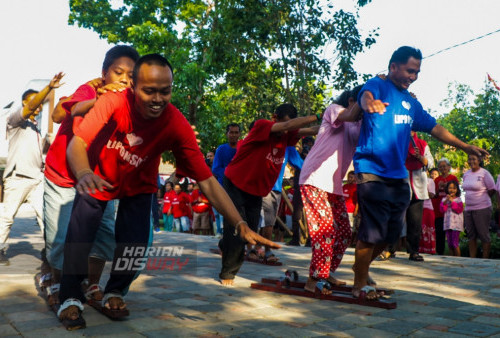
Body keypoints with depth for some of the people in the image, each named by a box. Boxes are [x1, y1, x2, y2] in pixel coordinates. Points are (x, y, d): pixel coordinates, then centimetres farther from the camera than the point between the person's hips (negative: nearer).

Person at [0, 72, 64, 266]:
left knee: (45, 214, -3)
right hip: (17, 176, -6)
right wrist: (49, 87, -28)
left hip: (36, 178, 6)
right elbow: (31, 106, -17)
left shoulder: (35, 128, 24)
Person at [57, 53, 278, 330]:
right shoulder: (112, 103, -31)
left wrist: (240, 225, -41)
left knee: (134, 244, -6)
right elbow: (77, 143, -34)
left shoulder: (177, 126, -30)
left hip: (138, 187, 1)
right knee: (79, 235, -13)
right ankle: (70, 298, 10)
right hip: (97, 179, 0)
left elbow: (207, 181, -32)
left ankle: (114, 293, 23)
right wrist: (84, 174, -58)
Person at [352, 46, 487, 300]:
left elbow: (434, 128, 25)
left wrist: (465, 147, 24)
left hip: (399, 176, 8)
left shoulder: (411, 102, 19)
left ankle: (361, 266, 30)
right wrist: (369, 102, -52)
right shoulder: (378, 86, -3)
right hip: (372, 172, -8)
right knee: (372, 232, -7)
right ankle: (360, 285, 9)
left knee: (392, 233, 11)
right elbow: (365, 96, -27)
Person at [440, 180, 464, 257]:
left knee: (455, 243, -10)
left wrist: (452, 201, -14)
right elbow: (442, 210, 1)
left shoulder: (458, 199, 1)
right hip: (447, 223, 4)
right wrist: (445, 202, -13)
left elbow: (459, 209, -11)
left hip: (456, 223, -4)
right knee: (449, 243, 7)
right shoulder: (444, 199, 10)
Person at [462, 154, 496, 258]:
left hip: (482, 209, -6)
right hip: (468, 209, 7)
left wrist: (482, 199, 4)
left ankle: (485, 260, 5)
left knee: (484, 235, -2)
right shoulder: (466, 174, 12)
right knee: (471, 235, 9)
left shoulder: (484, 173, -6)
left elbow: (492, 190, -3)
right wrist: (470, 200, 11)